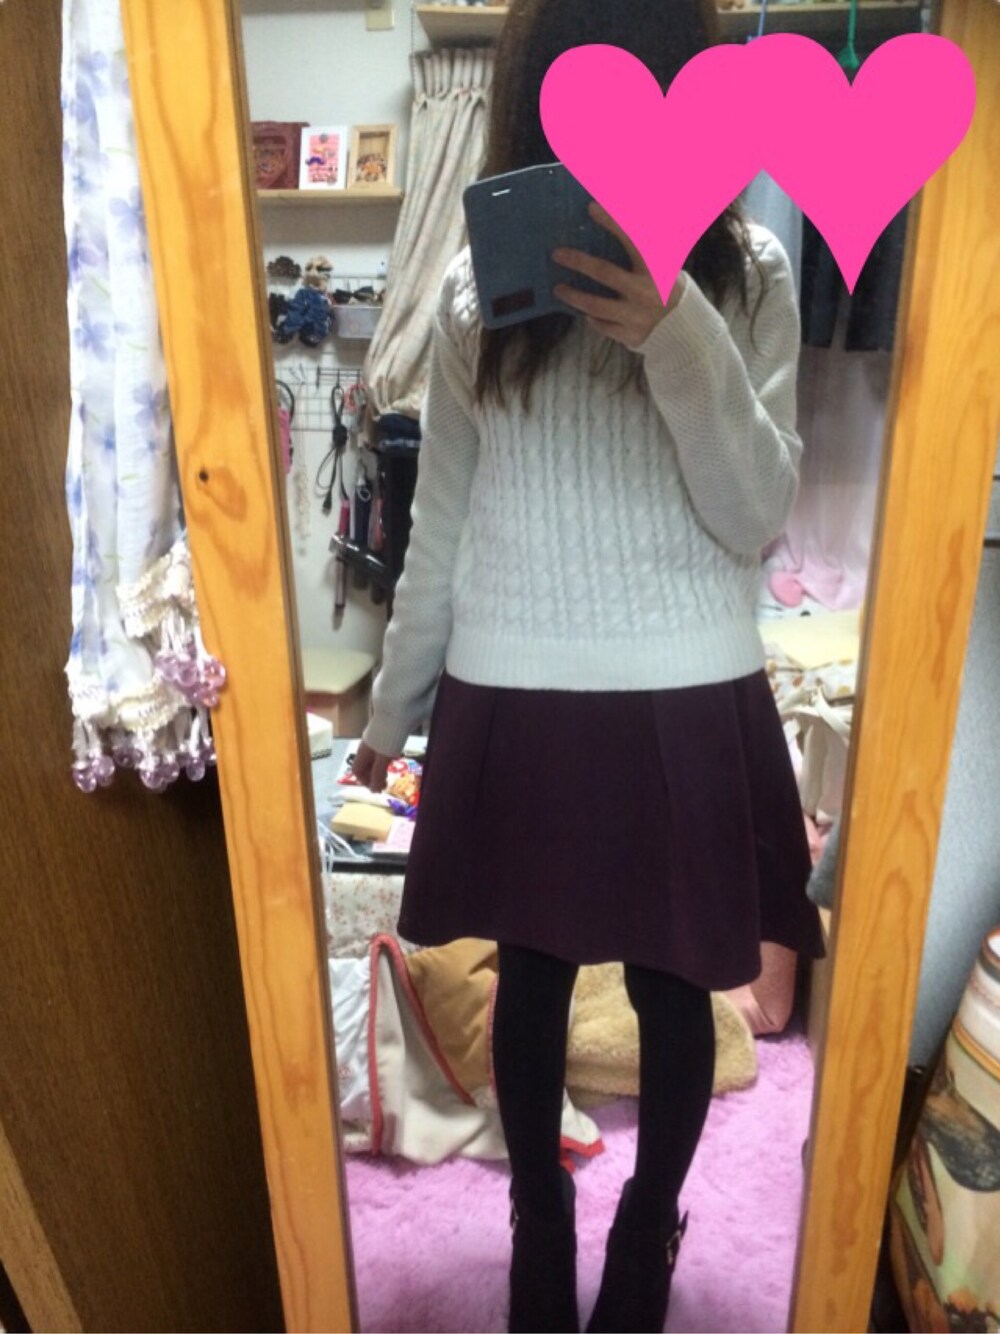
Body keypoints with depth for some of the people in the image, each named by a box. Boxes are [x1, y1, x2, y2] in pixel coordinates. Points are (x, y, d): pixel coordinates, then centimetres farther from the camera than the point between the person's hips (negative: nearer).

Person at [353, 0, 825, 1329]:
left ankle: (650, 1226, 44)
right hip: (515, 701, 1)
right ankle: (539, 1218, 45)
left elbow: (758, 516, -9)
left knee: (673, 988, 14)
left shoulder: (747, 274, 0)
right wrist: (392, 708, 11)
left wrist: (677, 338, -24)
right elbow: (442, 523, 7)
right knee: (532, 978, 16)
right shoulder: (479, 284, 3)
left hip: (690, 701, -1)